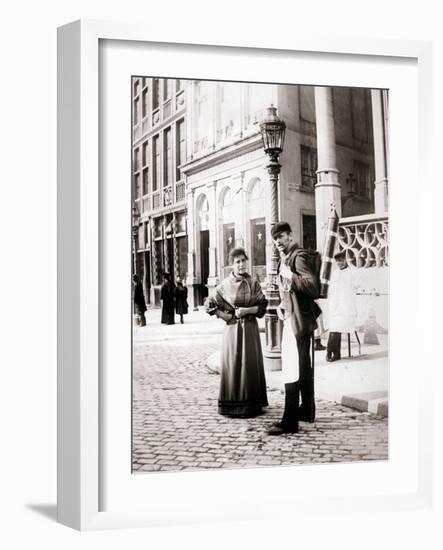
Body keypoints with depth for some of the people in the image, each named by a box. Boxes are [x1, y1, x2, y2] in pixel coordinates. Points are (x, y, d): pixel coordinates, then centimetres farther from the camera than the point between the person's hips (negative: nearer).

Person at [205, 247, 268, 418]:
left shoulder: (253, 283, 3)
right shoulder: (225, 285, 0)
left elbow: (263, 306, 1)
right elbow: (210, 305, 2)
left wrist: (246, 310, -13)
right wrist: (228, 316, -5)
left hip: (250, 329, 1)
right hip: (232, 329, -1)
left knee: (250, 364, 3)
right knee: (232, 364, 0)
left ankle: (251, 404, 13)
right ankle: (232, 406, 8)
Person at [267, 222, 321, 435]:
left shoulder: (300, 256, -14)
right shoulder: (286, 259, 16)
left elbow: (313, 286, -24)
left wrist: (290, 276, -26)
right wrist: (283, 305, 10)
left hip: (298, 319, -10)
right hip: (292, 317, 11)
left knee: (291, 368, -12)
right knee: (303, 366, 18)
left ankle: (289, 421, -12)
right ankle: (307, 410, 31)